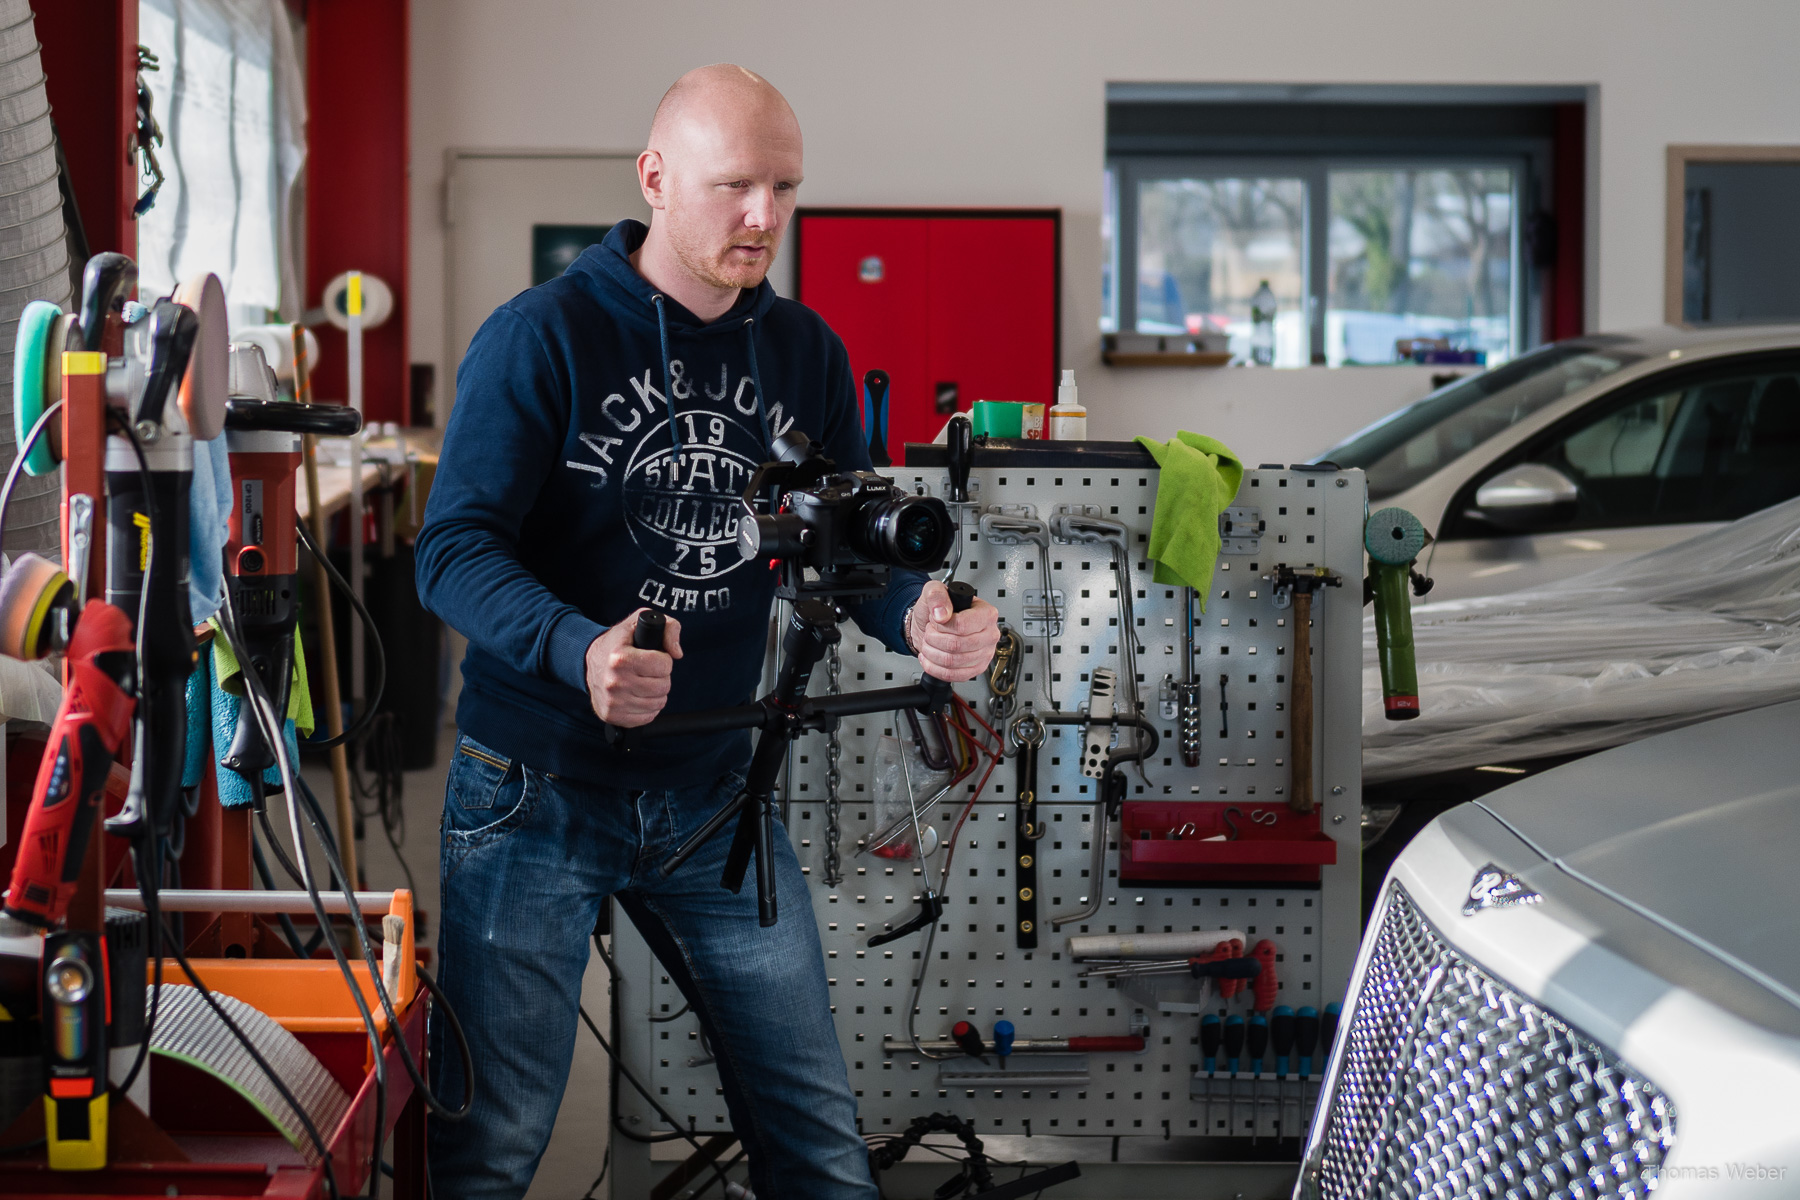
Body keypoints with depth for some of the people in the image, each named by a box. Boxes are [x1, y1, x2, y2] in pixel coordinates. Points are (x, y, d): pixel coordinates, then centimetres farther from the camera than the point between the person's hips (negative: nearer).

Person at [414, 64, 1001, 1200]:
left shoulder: (806, 351, 6)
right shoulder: (542, 335, -10)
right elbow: (455, 549, -15)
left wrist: (920, 614, -18)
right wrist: (579, 651, -35)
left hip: (715, 794, 4)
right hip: (537, 790, -4)